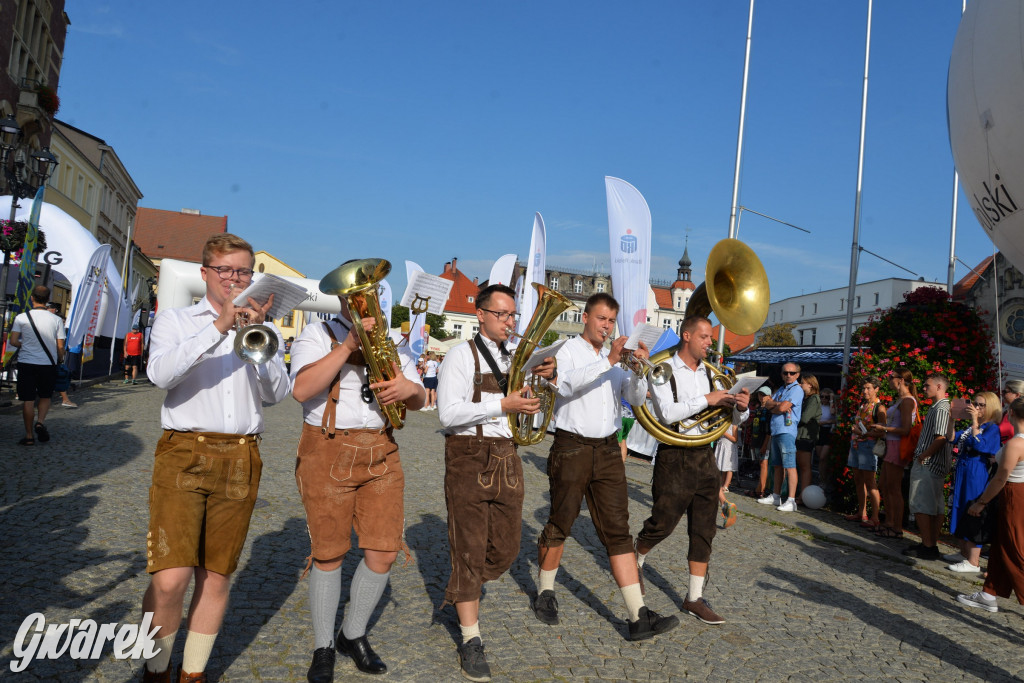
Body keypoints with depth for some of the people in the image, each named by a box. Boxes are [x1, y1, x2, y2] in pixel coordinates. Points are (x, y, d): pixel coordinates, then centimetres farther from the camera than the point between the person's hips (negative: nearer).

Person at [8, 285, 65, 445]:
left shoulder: (21, 318, -4)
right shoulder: (56, 320, -2)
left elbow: (13, 341, -9)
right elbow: (60, 346, -2)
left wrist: (25, 346, 12)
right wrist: (60, 360, 15)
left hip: (26, 363, -1)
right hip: (48, 364, 1)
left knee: (28, 400, 4)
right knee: (45, 396, 18)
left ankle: (29, 436, 8)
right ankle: (40, 422, -6)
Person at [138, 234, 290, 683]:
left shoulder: (264, 330, 15)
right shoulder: (176, 320, 9)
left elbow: (277, 393, 1)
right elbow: (160, 373, -11)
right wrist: (218, 327, -18)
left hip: (241, 459, 3)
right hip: (184, 452, -2)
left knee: (217, 575, 7)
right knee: (170, 577, -11)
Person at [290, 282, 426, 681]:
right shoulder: (318, 335, -1)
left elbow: (419, 400, 10)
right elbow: (301, 389, -19)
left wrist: (409, 389, -14)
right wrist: (348, 346, -23)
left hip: (381, 453, 4)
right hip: (328, 453, -4)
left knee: (384, 554, 2)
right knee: (329, 555, 6)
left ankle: (353, 635, 26)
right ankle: (323, 648, 26)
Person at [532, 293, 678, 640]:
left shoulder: (616, 359, 15)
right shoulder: (567, 351, -1)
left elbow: (636, 399, 5)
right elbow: (568, 383, -22)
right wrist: (608, 361, -30)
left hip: (608, 450, 4)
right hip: (572, 448, -4)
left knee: (618, 531, -1)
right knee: (559, 525, 8)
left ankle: (639, 616, -4)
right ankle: (545, 592, 30)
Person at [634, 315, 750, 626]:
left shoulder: (709, 374, 10)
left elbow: (731, 417, 13)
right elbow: (668, 413, -20)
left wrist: (740, 407, -9)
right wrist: (705, 400, -19)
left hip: (705, 457, 5)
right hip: (675, 457, -5)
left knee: (704, 530, 6)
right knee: (662, 524, 1)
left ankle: (695, 597, 15)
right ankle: (635, 562, 31)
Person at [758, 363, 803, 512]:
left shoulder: (797, 389, -6)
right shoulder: (781, 389, 21)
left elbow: (782, 408, -15)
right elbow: (767, 404, 11)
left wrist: (772, 404, 6)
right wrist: (779, 405, -7)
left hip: (787, 431, -9)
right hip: (775, 431, 9)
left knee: (790, 466, -11)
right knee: (777, 466, 14)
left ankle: (791, 501, -13)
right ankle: (776, 496, 22)